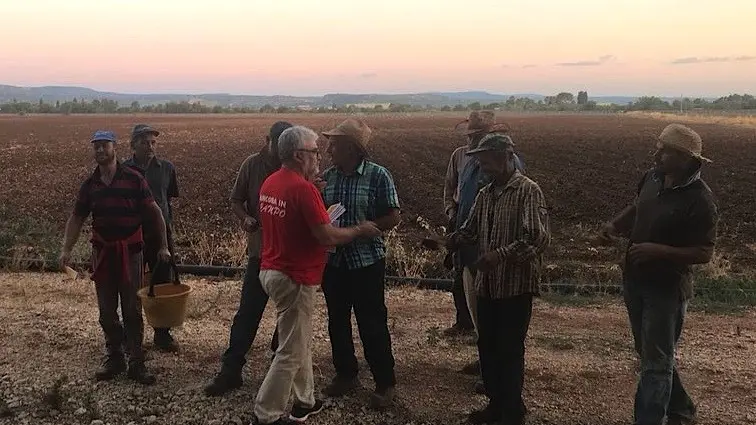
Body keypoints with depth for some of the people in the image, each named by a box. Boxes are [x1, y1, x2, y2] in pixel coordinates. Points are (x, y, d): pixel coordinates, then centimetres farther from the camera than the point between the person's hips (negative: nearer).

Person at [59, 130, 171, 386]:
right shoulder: (90, 185, 5)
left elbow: (154, 213, -2)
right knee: (106, 311, 10)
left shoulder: (133, 179, -6)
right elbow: (77, 218, 12)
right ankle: (114, 358, 23)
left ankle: (136, 363, 7)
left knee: (132, 310, 0)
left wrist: (164, 246, -5)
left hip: (130, 251, -4)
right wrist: (67, 249, 1)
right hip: (102, 252, 4)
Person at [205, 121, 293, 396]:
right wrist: (245, 218, -16)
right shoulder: (253, 165, -3)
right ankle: (230, 370, 8)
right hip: (261, 250, 0)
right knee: (248, 313, 1)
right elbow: (236, 200, 5)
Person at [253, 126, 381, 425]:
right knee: (291, 352, 2)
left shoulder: (270, 183, 6)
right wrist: (360, 230, -6)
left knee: (301, 343, 21)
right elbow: (327, 238, -21)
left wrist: (318, 215, 13)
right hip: (294, 278, -9)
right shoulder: (303, 189, -21)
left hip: (272, 271, 9)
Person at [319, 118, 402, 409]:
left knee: (372, 325, 2)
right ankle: (345, 374, 33)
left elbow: (392, 218, -10)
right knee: (337, 321, 15)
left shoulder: (378, 175, -10)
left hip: (366, 261, -5)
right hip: (333, 261, 5)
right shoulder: (327, 176, 4)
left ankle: (385, 383, 17)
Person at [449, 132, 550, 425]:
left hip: (516, 286, -7)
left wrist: (501, 254, -26)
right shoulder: (485, 194, 10)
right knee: (487, 347, 16)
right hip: (487, 285, 7)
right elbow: (470, 231, 18)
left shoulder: (528, 191, -13)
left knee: (510, 351, 4)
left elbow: (539, 238, -21)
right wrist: (447, 241, -1)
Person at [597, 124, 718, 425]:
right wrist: (615, 225, -1)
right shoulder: (653, 177, -2)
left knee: (656, 363, 0)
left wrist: (659, 251, -30)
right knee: (650, 353, 22)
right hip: (635, 280, 8)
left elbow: (705, 253, -19)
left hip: (667, 288, -8)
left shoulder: (699, 200, -22)